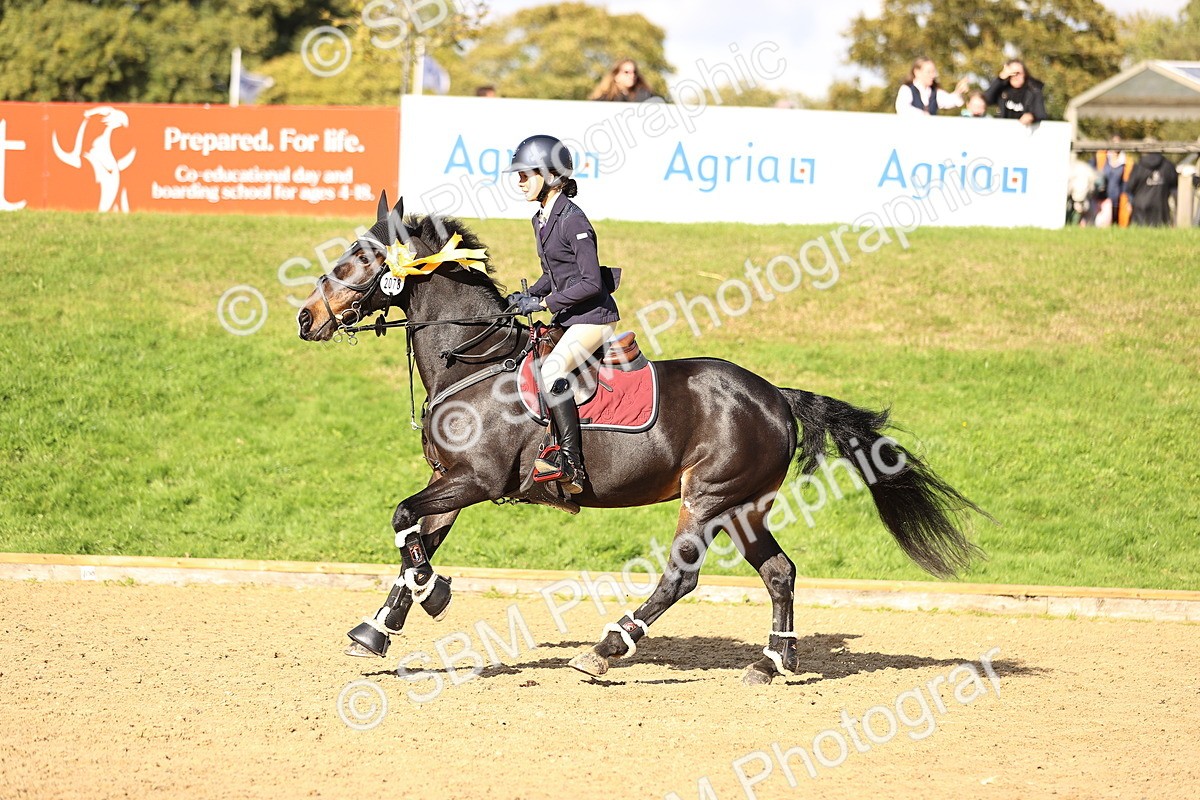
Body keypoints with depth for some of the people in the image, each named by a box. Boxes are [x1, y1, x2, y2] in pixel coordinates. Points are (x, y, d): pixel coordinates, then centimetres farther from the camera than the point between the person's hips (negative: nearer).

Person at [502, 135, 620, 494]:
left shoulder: (573, 221, -17)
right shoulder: (540, 220, 11)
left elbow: (591, 282, -21)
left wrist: (544, 303, -19)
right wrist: (528, 295, 6)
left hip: (593, 316, -11)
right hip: (567, 317, 11)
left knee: (551, 371, -30)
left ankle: (573, 466, -32)